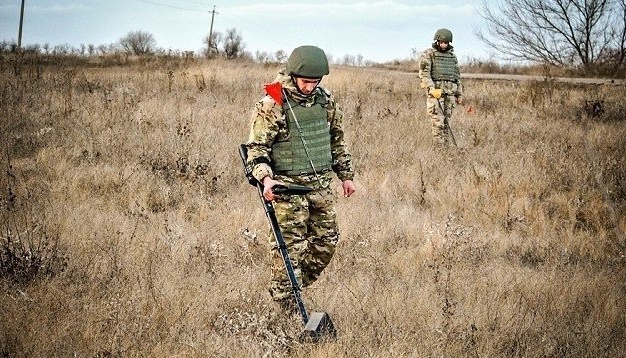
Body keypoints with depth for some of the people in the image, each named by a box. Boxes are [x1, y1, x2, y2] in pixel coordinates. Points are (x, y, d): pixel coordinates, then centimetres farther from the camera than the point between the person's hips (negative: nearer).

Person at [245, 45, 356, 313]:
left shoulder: (326, 100, 5)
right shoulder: (271, 105, -13)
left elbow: (337, 139, 18)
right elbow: (256, 147, -11)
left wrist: (346, 175, 20)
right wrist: (265, 178, -26)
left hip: (321, 185, 6)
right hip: (288, 187, -6)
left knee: (326, 242, 11)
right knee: (289, 248, -5)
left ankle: (293, 288, 28)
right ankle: (285, 306, 5)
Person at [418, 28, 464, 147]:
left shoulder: (452, 56, 17)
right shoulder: (428, 54, 1)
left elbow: (457, 76, 21)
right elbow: (424, 73, -8)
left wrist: (459, 94, 16)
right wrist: (432, 88, -20)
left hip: (450, 92, 5)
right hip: (435, 90, -5)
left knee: (446, 121, 4)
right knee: (438, 121, -12)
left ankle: (445, 145, 7)